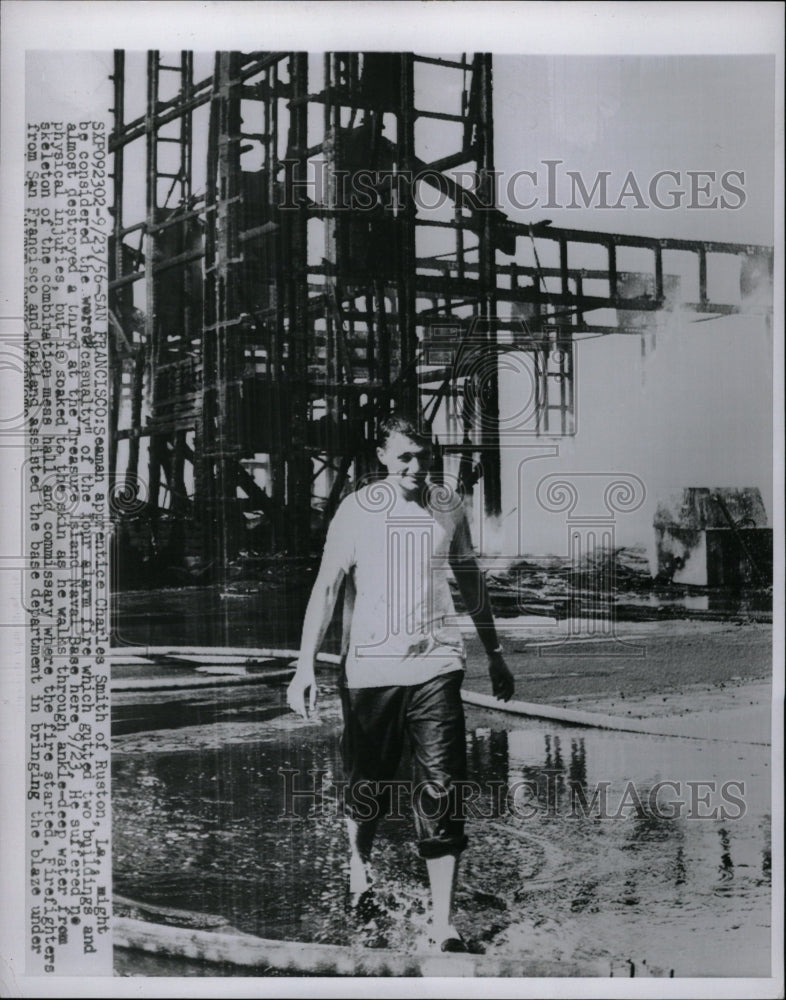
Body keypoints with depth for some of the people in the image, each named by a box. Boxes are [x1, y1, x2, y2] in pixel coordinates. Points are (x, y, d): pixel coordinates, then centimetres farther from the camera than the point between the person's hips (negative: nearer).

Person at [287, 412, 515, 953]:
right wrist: (306, 665, -11)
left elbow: (472, 582, 18)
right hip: (370, 666, -1)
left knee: (442, 794, -5)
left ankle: (443, 924, -1)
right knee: (367, 783, 11)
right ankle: (359, 868, 42)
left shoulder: (449, 506, 7)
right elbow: (327, 586, -4)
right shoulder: (358, 509, -2)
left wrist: (496, 655, 22)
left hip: (437, 665, 1)